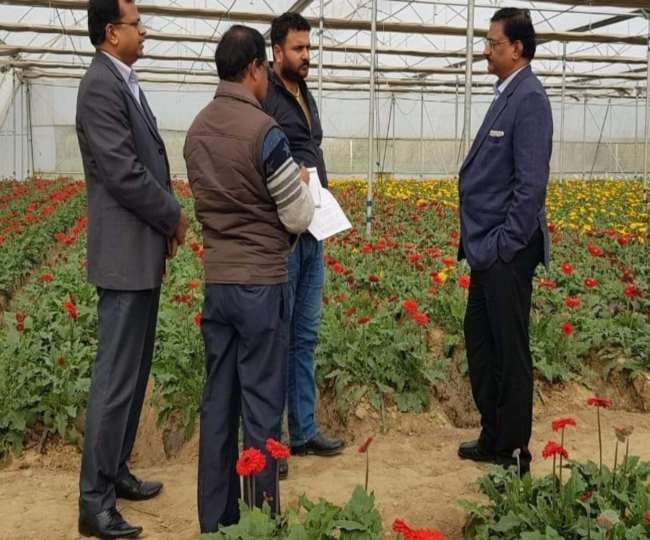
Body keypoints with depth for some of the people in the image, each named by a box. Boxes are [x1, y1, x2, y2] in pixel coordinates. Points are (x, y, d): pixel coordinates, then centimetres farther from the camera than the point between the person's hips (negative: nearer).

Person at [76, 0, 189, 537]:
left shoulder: (126, 84, 16)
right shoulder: (101, 86, -14)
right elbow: (122, 171, -21)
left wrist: (167, 220, 5)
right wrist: (175, 216, -9)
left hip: (144, 253, 10)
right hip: (126, 256, -10)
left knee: (135, 371, 15)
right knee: (116, 377, -5)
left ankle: (115, 471, 27)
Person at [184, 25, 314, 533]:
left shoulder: (197, 131, 6)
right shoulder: (264, 131, -14)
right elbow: (298, 218, -9)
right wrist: (302, 184, 11)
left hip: (216, 280, 6)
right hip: (261, 284, -6)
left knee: (218, 399, 12)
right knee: (262, 402, 3)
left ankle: (215, 516, 23)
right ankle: (263, 515, 15)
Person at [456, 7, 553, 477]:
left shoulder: (529, 99, -14)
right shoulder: (506, 96, 14)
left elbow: (531, 184, -20)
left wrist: (503, 246, -18)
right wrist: (480, 244, 14)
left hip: (506, 253, -9)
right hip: (486, 250, 9)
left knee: (510, 352, 2)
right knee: (480, 345, 16)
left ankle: (514, 452, 17)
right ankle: (492, 438, 30)